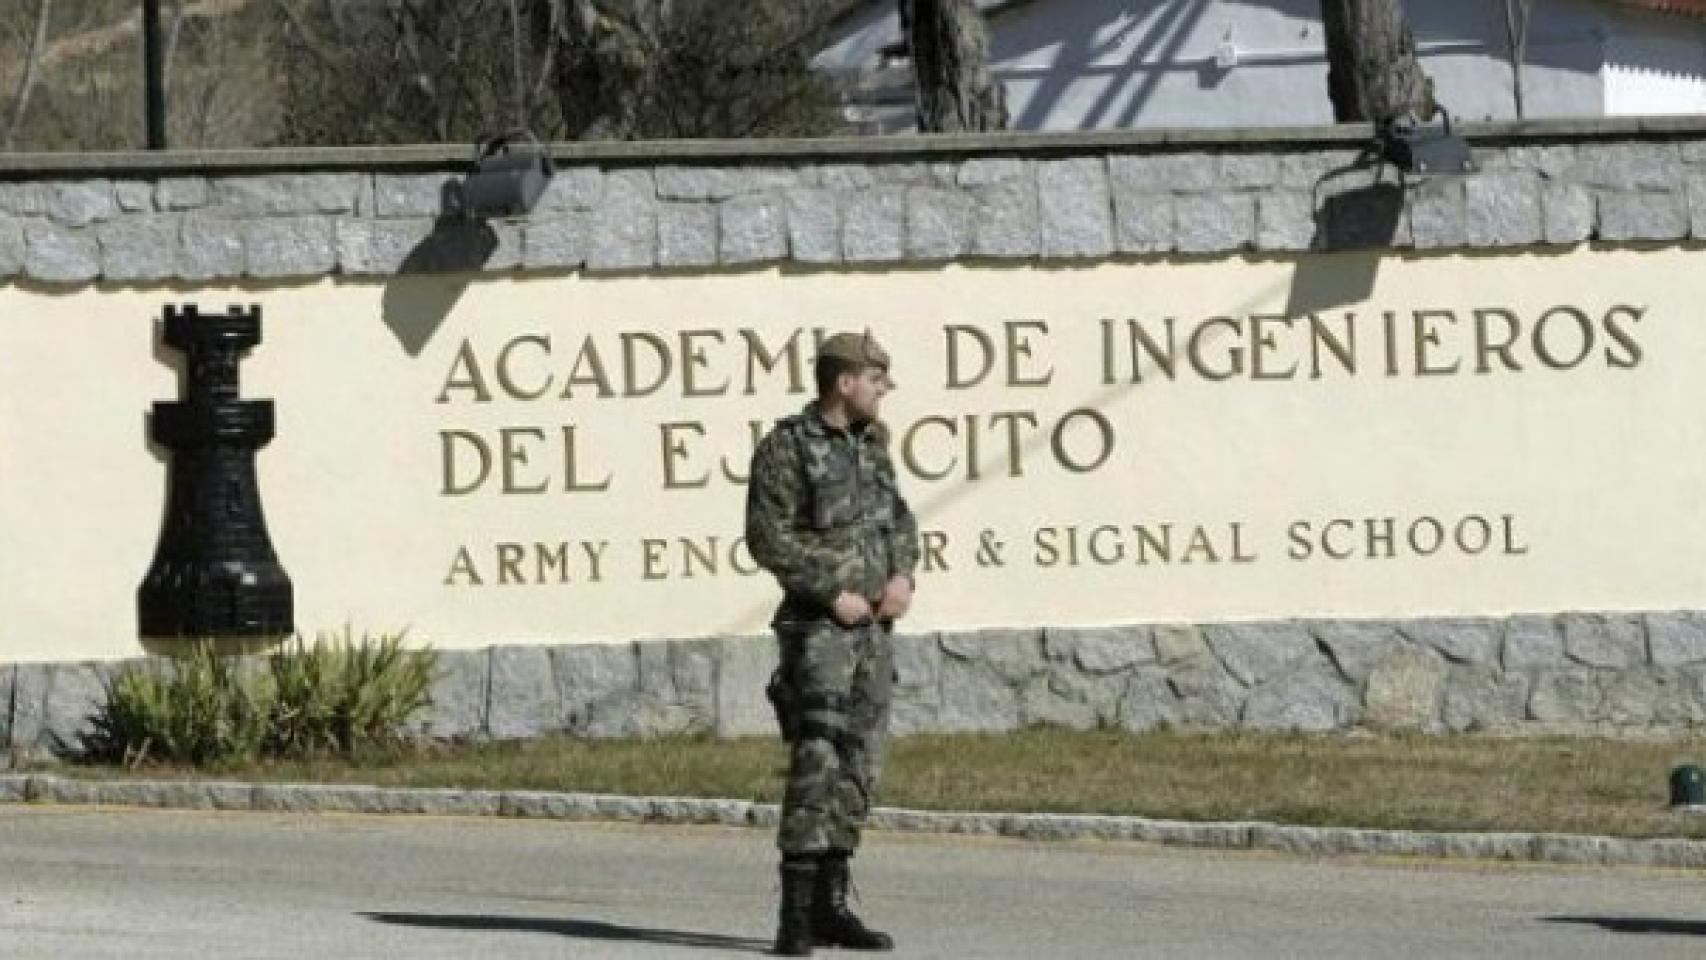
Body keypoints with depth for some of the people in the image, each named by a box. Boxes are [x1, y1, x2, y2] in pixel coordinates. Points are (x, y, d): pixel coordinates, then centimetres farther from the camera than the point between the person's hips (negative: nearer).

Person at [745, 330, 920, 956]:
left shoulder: (869, 445, 13)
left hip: (874, 627, 8)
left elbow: (899, 521, 19)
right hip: (817, 628, -8)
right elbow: (768, 539, -15)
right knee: (817, 759, -17)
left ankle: (830, 905, 12)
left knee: (859, 765, 7)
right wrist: (834, 595, -18)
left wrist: (902, 576, -1)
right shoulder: (786, 449, -10)